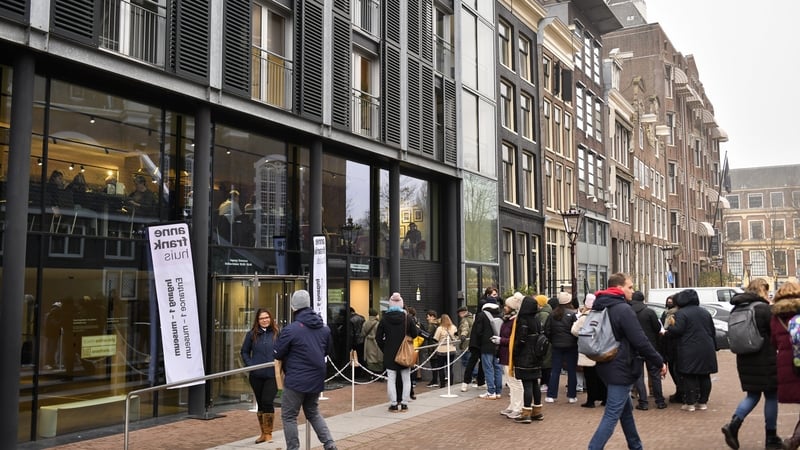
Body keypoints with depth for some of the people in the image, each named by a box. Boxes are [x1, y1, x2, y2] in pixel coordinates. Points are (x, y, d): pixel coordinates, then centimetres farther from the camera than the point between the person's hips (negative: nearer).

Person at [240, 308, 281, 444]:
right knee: (260, 403, 11)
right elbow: (244, 351, 11)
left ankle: (268, 433, 7)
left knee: (268, 402, -8)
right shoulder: (252, 334, 4)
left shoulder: (278, 332, -2)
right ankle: (263, 433, 24)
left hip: (272, 374, -3)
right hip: (256, 375, 3)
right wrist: (250, 365, 0)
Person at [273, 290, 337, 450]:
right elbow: (329, 350, 14)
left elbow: (278, 354, -9)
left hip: (296, 381, -6)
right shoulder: (324, 327, 3)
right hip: (317, 380, 6)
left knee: (289, 416, 8)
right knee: (313, 413, 22)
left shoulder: (290, 330, -17)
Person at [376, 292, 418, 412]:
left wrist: (384, 348, 10)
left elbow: (378, 337, -2)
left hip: (389, 354, 0)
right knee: (406, 379, 9)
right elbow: (414, 334, -1)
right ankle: (404, 404, 9)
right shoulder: (406, 318, -6)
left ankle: (393, 404, 4)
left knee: (391, 379, 5)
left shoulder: (384, 319, -5)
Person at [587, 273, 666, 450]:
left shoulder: (601, 308, 10)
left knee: (626, 408, 22)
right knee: (612, 415, -6)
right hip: (621, 368, -10)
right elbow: (640, 341, -20)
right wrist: (660, 362, -10)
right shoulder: (623, 309, -18)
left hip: (607, 366, 10)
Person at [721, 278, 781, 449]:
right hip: (765, 360, -6)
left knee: (752, 395, 16)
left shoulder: (737, 309, 6)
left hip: (744, 360, 6)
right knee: (771, 396, 7)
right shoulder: (763, 308, -14)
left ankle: (733, 425, -2)